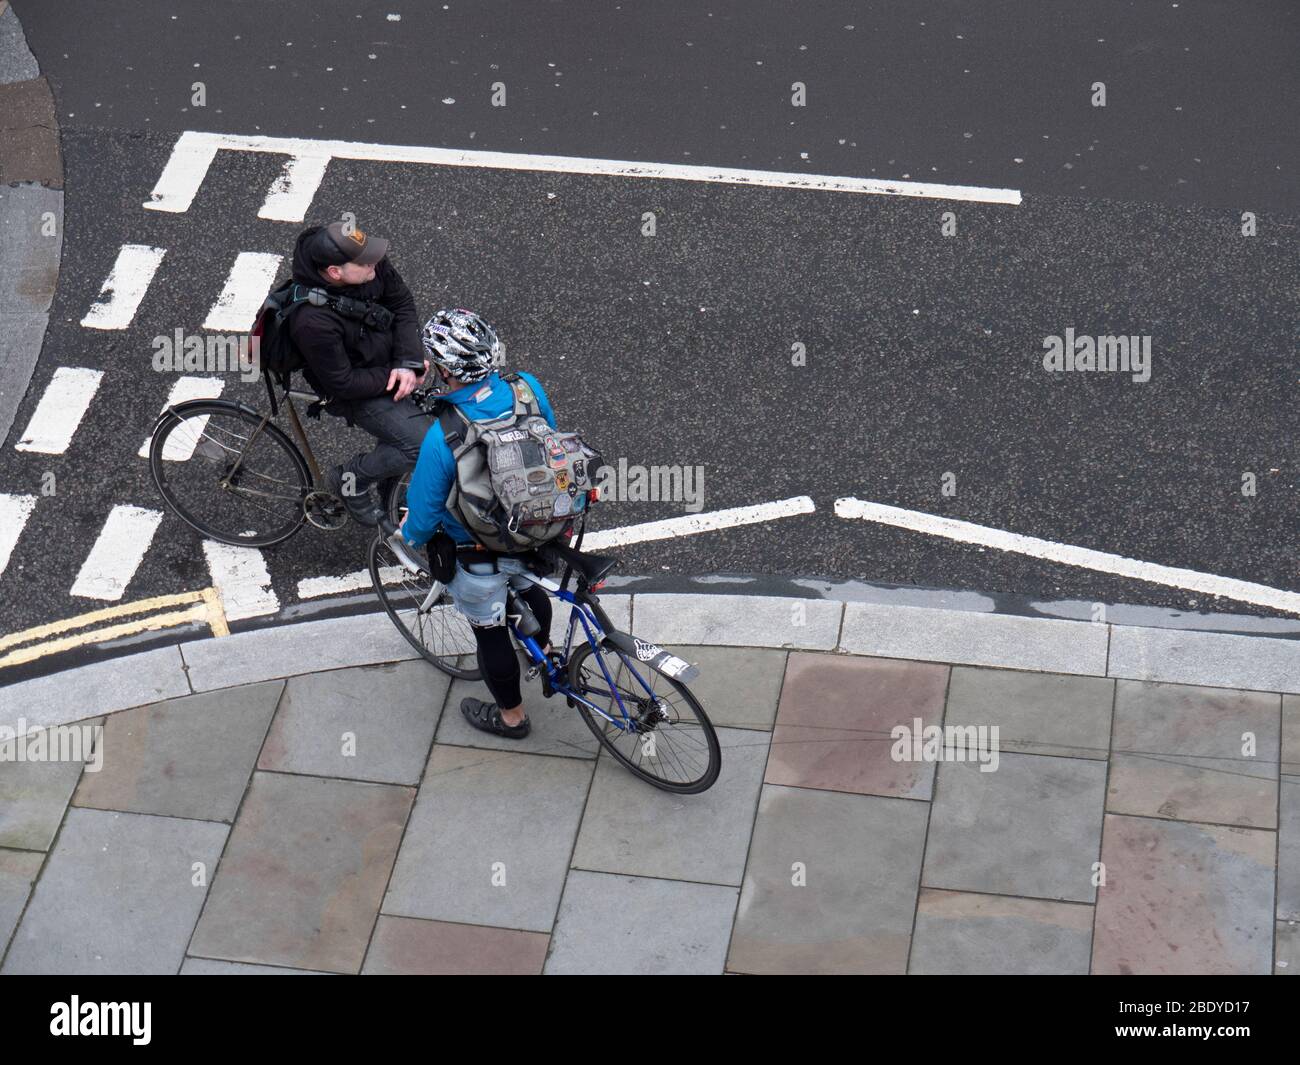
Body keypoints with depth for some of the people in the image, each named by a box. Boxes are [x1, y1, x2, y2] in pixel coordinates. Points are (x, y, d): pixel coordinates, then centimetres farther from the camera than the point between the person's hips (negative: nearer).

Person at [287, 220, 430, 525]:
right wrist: (394, 375, -20)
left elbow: (403, 302, -4)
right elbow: (343, 384, -26)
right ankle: (351, 482, 8)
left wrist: (408, 362, -15)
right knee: (424, 444, -17)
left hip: (391, 363, 7)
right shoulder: (313, 322, -37)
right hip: (357, 393, -7)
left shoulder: (371, 265, -19)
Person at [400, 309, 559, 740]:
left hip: (481, 555, -5)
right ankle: (544, 647, 66)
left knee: (490, 632, 21)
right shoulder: (529, 388, -22)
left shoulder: (442, 439, -36)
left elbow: (424, 511, -20)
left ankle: (511, 716, 44)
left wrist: (412, 534, 4)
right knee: (529, 586, 37)